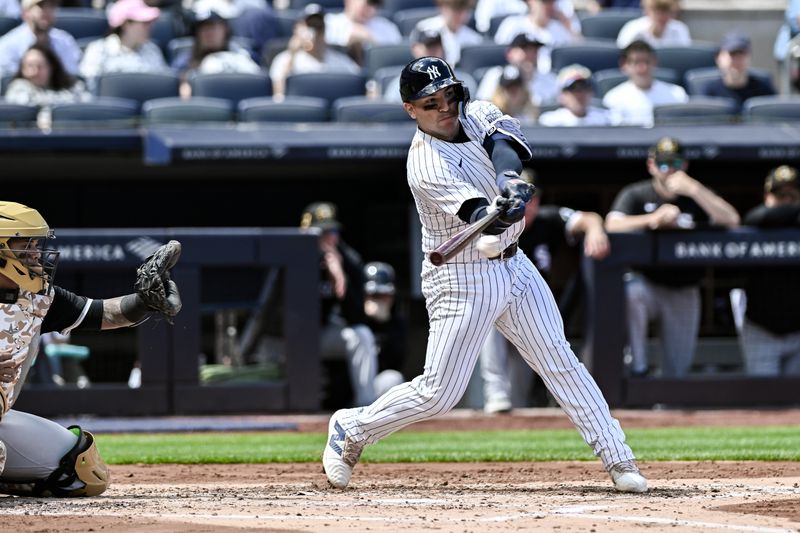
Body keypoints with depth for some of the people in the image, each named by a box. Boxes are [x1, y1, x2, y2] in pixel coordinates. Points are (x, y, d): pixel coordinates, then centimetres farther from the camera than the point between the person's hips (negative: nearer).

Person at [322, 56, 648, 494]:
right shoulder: (426, 165, -21)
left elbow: (506, 137, -19)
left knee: (560, 362, 1)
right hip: (462, 279, -6)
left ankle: (617, 460, 3)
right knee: (438, 393, -5)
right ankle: (351, 429, 17)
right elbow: (478, 217, -35)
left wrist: (508, 176, -39)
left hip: (512, 266, 6)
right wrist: (503, 211, -57)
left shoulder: (475, 115, 1)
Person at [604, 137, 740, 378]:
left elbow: (731, 220, -10)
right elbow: (612, 225, -17)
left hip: (683, 292, 3)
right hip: (645, 282, -3)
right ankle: (637, 367, -27)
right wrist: (653, 218, -32)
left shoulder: (697, 197, 7)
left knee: (678, 369, 0)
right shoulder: (635, 194, 2)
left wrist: (693, 189, -17)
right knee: (632, 294, -37)